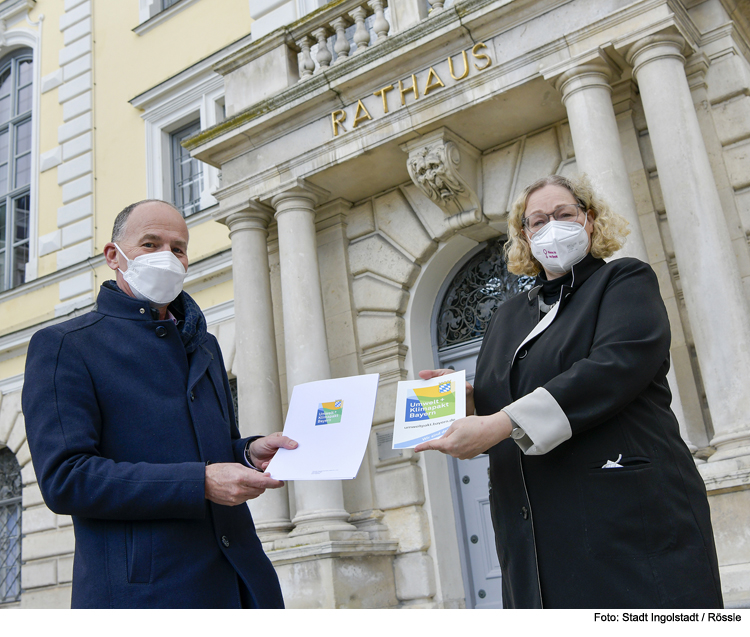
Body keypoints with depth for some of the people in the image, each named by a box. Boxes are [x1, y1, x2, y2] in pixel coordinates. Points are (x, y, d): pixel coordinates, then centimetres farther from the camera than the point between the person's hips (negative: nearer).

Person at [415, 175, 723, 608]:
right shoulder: (509, 316, 21)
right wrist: (466, 397, -3)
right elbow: (497, 408, 22)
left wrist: (502, 424, -22)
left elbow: (616, 365, -16)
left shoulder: (627, 280, 3)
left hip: (629, 517, -5)